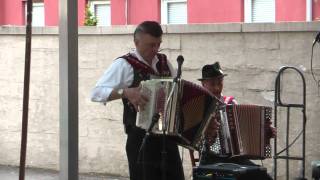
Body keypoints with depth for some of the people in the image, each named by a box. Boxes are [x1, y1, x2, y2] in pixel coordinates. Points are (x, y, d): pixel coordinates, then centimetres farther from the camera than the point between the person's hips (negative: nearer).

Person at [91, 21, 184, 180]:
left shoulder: (163, 62, 10)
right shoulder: (125, 64, -8)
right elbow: (96, 93, -17)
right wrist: (125, 92, -30)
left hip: (167, 138, 6)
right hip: (141, 141, -6)